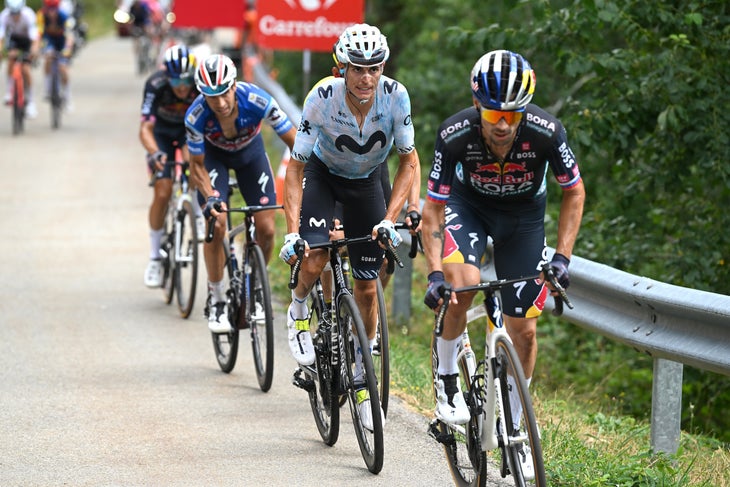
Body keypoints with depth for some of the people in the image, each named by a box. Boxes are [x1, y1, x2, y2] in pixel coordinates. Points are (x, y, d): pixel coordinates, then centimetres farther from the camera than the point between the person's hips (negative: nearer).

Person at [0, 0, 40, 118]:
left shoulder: (28, 15, -35)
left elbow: (35, 38, -43)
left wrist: (34, 51, -61)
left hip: (28, 39, -2)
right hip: (14, 38, 2)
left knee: (25, 69, -14)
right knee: (12, 55, -30)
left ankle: (30, 101, 1)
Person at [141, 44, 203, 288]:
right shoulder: (155, 85, -34)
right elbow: (146, 128, -38)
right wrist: (155, 153, -57)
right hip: (162, 132, -1)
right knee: (163, 192, -12)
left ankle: (198, 217, -7)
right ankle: (155, 258, 2)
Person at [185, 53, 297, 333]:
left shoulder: (258, 101, -37)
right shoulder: (196, 116, -35)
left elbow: (295, 143, -29)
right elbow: (197, 165, -21)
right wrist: (210, 199, -38)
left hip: (250, 151, 1)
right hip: (214, 154, -1)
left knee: (266, 229, -8)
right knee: (216, 224, -20)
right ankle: (216, 299, -2)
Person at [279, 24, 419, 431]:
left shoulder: (395, 96, -29)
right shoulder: (322, 100, -32)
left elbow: (409, 162, -18)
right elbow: (296, 167, -24)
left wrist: (389, 220, -28)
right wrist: (292, 230, -34)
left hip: (367, 182, 2)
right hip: (323, 173, -2)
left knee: (367, 288, 1)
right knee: (314, 260, -27)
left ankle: (362, 381, 18)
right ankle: (299, 312, 7)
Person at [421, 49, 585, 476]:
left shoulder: (546, 132, -32)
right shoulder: (455, 135, -33)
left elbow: (575, 193, -14)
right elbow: (433, 208, -21)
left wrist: (562, 257, -21)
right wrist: (435, 272, -31)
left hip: (523, 216, 1)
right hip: (468, 205, -1)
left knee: (523, 329, -1)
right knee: (461, 285, -31)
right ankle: (447, 379, -6)